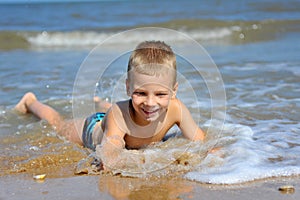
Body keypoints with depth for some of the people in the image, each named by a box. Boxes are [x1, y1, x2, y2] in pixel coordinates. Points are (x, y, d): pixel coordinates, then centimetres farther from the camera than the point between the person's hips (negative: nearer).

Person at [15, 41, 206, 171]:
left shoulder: (175, 109, -40)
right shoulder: (118, 114, -49)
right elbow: (108, 165, -52)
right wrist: (112, 147, -70)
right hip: (94, 128, -3)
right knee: (59, 124, 27)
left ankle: (101, 102, 71)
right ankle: (31, 101, 56)